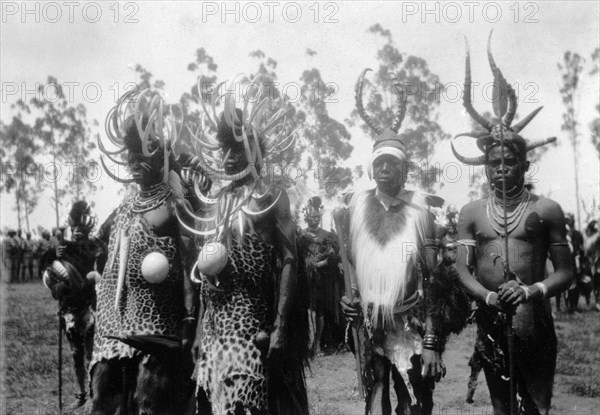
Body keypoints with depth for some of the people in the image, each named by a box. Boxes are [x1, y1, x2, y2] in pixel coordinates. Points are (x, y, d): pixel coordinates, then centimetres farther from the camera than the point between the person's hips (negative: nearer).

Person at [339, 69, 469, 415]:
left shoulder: (419, 209, -4)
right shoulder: (357, 205, 5)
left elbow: (434, 281, -6)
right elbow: (346, 263, 17)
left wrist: (433, 345, -11)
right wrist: (346, 296, -2)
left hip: (411, 329, -2)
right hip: (368, 329, 3)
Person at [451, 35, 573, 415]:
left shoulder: (546, 210, 1)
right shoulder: (471, 213, 7)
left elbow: (565, 272, 0)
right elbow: (462, 269, 1)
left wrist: (531, 291, -18)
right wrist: (489, 297, -18)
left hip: (535, 322, -2)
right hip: (489, 322, 3)